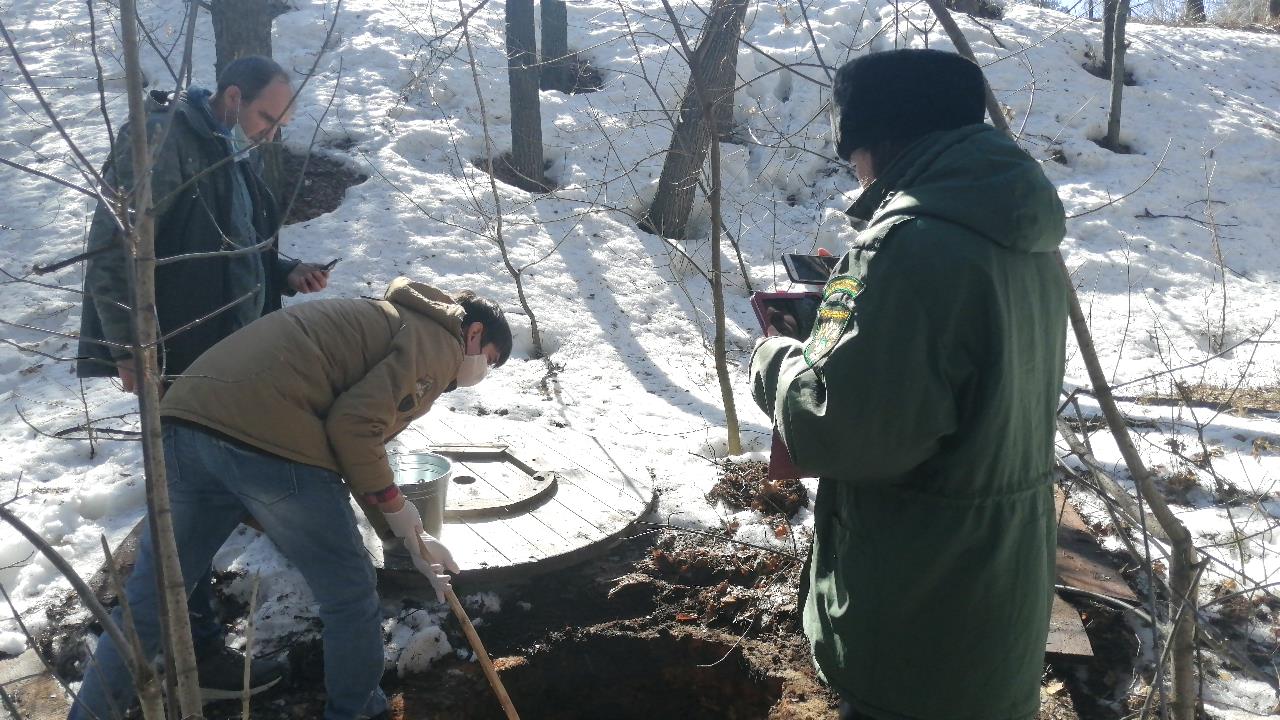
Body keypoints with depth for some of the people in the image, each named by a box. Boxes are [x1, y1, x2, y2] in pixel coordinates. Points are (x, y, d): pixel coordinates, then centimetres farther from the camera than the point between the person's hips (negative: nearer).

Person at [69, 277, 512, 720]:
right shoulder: (441, 342, 6)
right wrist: (392, 502, 7)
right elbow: (353, 427, -9)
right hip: (270, 441, -8)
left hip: (188, 421, 9)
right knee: (351, 598, 12)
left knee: (147, 602, 19)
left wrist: (414, 539, 34)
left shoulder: (391, 323, 33)